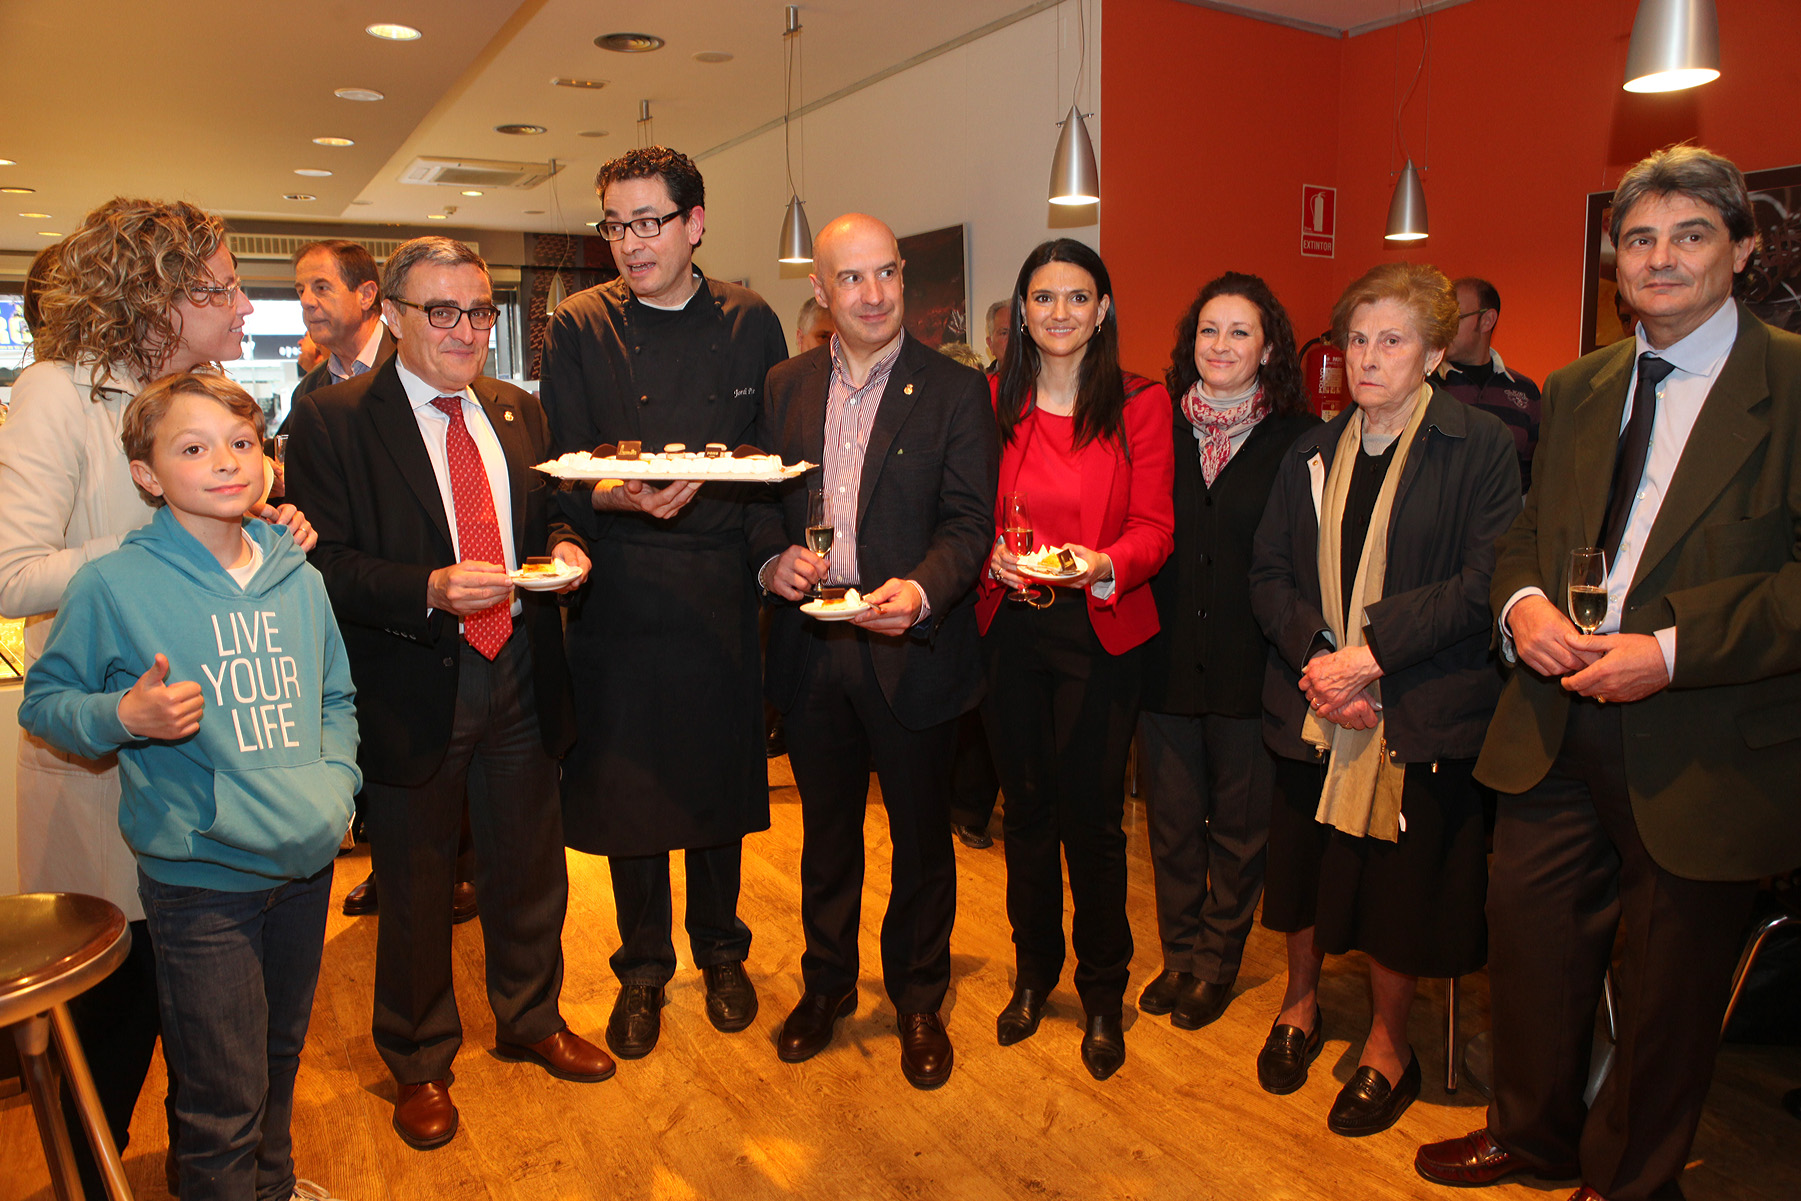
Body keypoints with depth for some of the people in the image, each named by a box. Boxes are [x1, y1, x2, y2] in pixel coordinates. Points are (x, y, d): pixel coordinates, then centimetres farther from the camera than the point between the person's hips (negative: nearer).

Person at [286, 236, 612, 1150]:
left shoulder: (519, 412, 9)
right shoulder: (330, 420, -8)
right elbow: (324, 564, -13)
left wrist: (561, 550, -7)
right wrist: (430, 589, -27)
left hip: (519, 673, 5)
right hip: (410, 688, -4)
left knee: (530, 871, 19)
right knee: (416, 888, 14)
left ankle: (530, 1022, 44)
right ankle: (419, 1063, 37)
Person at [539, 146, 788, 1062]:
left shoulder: (751, 323, 4)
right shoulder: (578, 327, 0)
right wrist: (617, 497, -25)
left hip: (722, 584, 1)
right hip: (620, 587, -1)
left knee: (720, 770, 11)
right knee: (626, 774, 7)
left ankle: (720, 949, 34)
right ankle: (643, 965, 29)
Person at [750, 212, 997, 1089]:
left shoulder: (954, 391, -5)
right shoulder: (784, 387, 6)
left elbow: (969, 522, -10)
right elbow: (762, 500, 9)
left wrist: (920, 590, -29)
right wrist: (774, 560, -12)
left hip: (913, 650, -3)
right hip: (811, 649, 3)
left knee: (921, 838, 13)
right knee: (825, 833, 19)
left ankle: (918, 1001, 35)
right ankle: (826, 984, 41)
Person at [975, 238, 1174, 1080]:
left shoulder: (1141, 404, -1)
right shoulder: (992, 401, 5)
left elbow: (1154, 527, -5)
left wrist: (1105, 564, -24)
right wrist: (990, 556, -14)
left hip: (1100, 632, -2)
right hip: (1009, 626, 2)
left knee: (1091, 812, 2)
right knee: (1025, 806, 12)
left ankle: (1102, 989, 24)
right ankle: (1033, 970, 33)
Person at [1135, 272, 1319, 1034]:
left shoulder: (1296, 440, -3)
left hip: (1249, 665, -2)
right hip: (1166, 658, 2)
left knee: (1239, 826, 13)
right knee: (1171, 821, 14)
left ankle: (1218, 961, 32)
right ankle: (1180, 954, 33)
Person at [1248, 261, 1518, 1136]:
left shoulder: (1482, 448, -5)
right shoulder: (1310, 455, 10)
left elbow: (1484, 581, -14)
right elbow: (1269, 573, 5)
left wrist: (1371, 652, -20)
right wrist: (1314, 655, -12)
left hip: (1420, 711, -4)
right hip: (1312, 703, 4)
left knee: (1402, 878, 7)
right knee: (1303, 860, 14)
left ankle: (1387, 1043, 31)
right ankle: (1300, 1003, 40)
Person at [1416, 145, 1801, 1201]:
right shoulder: (1576, 390, 10)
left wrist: (1672, 650, -23)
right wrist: (1523, 601, -6)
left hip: (1704, 746, -5)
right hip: (1557, 728, 5)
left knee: (1670, 984, 13)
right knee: (1529, 935, 16)